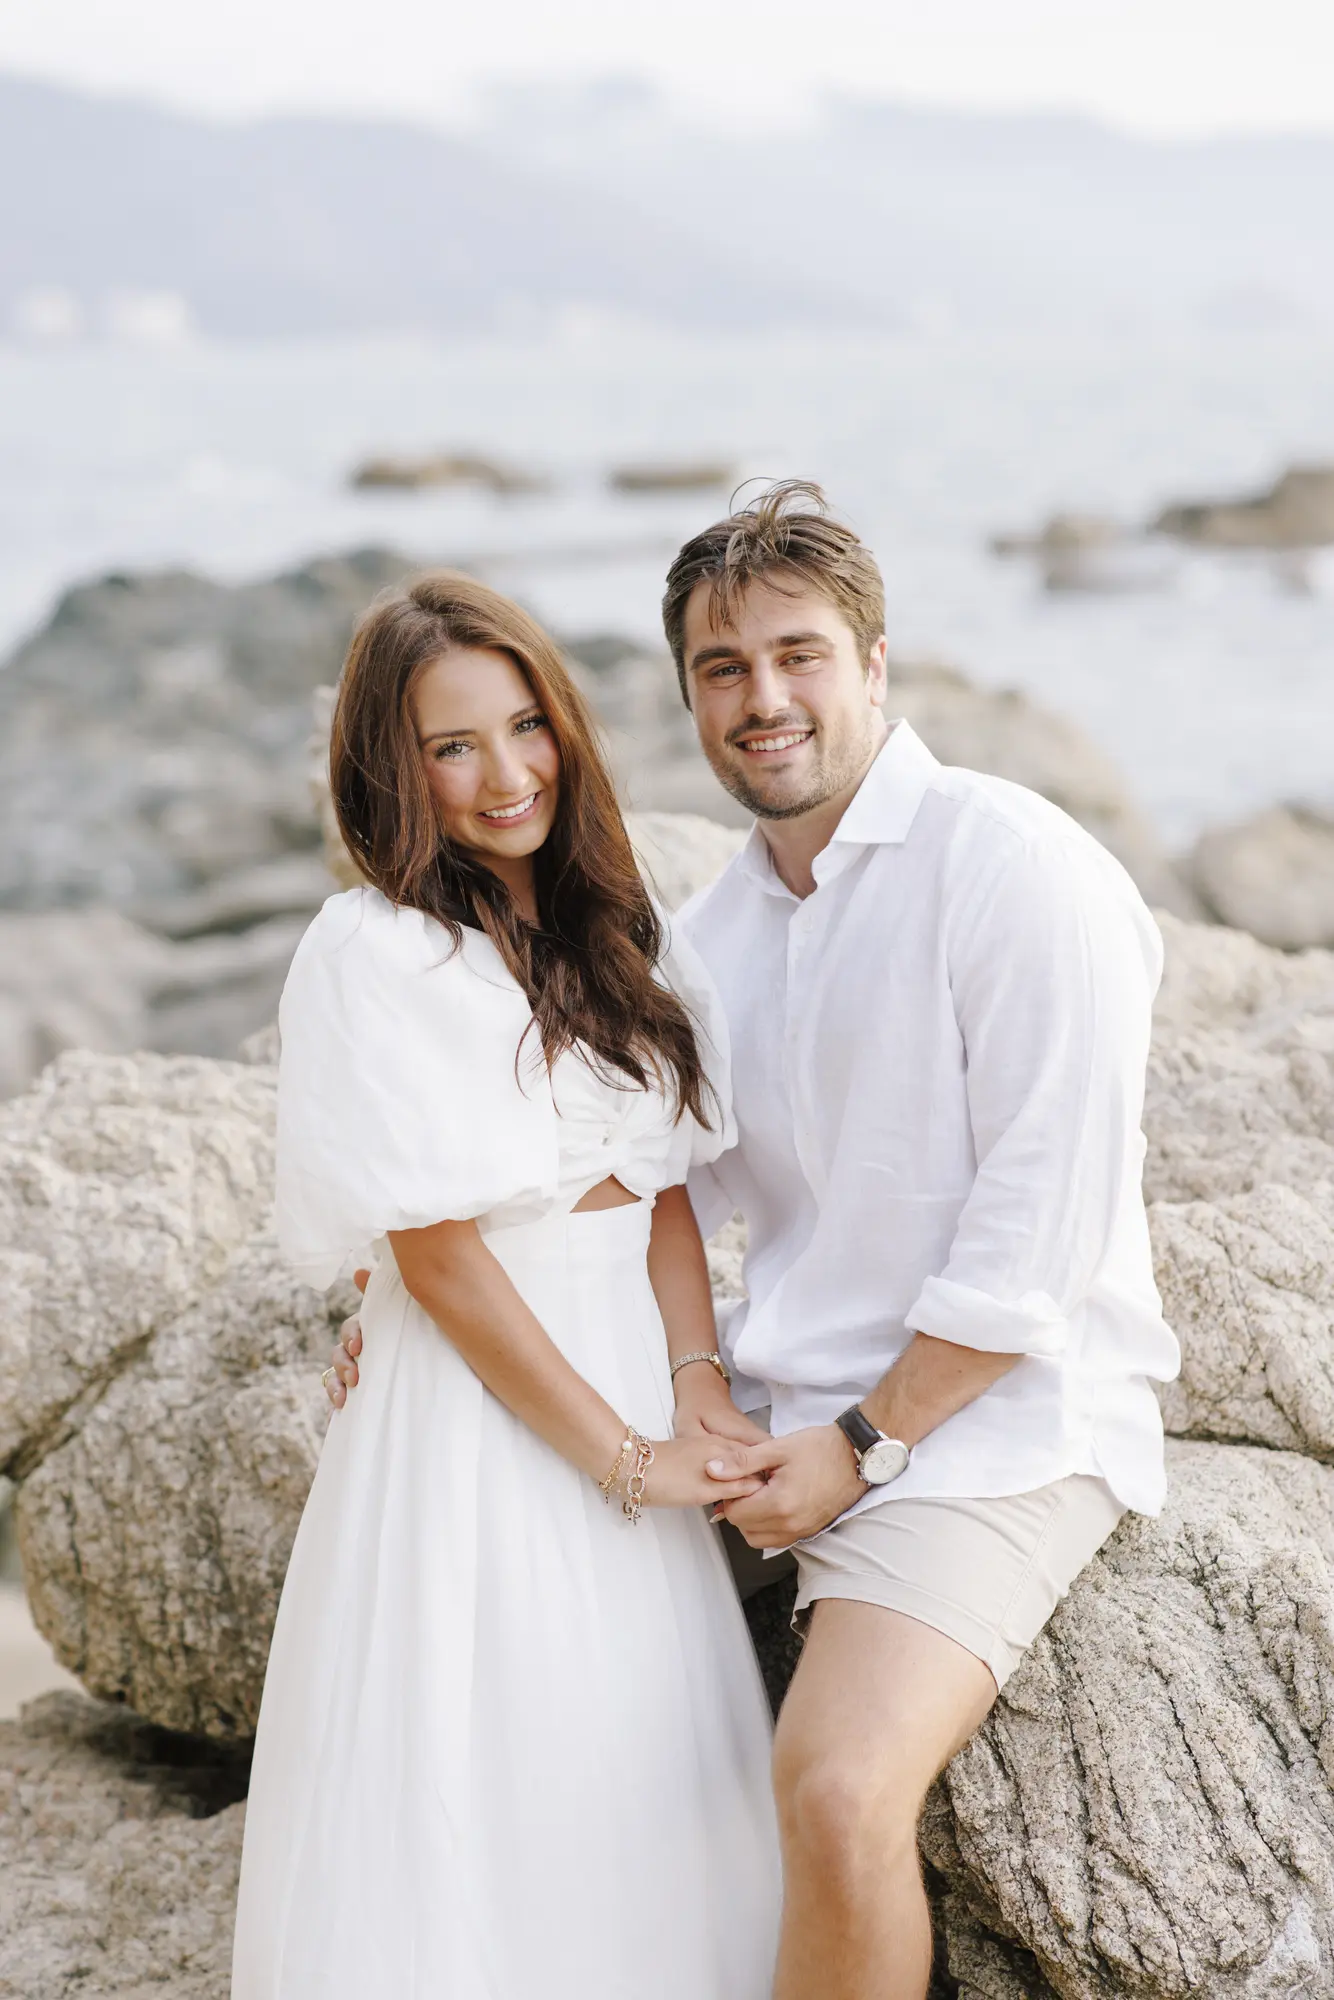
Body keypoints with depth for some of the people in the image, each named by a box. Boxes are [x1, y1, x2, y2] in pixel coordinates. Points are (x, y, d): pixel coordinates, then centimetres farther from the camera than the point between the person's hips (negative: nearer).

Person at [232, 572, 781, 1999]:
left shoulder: (619, 939, 8)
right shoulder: (370, 956, -13)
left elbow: (666, 1188, 7)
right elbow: (437, 1254, -15)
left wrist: (697, 1385, -8)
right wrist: (621, 1454, -12)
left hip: (635, 1381, 6)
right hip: (476, 1403, -6)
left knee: (645, 1781, 13)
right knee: (478, 1787, 2)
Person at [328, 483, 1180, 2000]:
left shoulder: (1015, 870, -14)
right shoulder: (718, 921, 10)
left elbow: (1042, 1233, -18)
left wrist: (865, 1445, -16)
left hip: (991, 1422, -8)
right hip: (776, 1411, 8)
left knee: (839, 1795, -29)